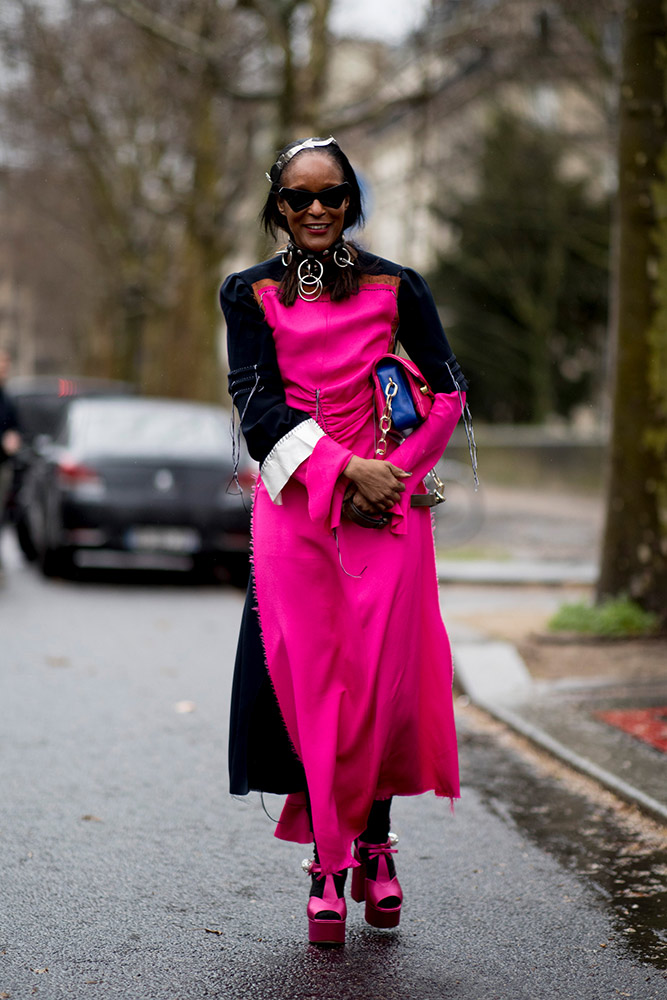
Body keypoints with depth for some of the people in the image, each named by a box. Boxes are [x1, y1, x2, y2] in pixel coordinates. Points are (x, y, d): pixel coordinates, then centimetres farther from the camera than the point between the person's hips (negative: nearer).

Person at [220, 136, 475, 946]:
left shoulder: (395, 288, 9)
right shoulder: (251, 294, 8)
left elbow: (448, 393, 5)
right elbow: (258, 401, -3)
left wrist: (387, 474, -7)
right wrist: (344, 469, -15)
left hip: (388, 502, 0)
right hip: (294, 506, 0)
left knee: (384, 680, -2)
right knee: (308, 681, -3)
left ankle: (374, 848, 17)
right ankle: (327, 864, 5)